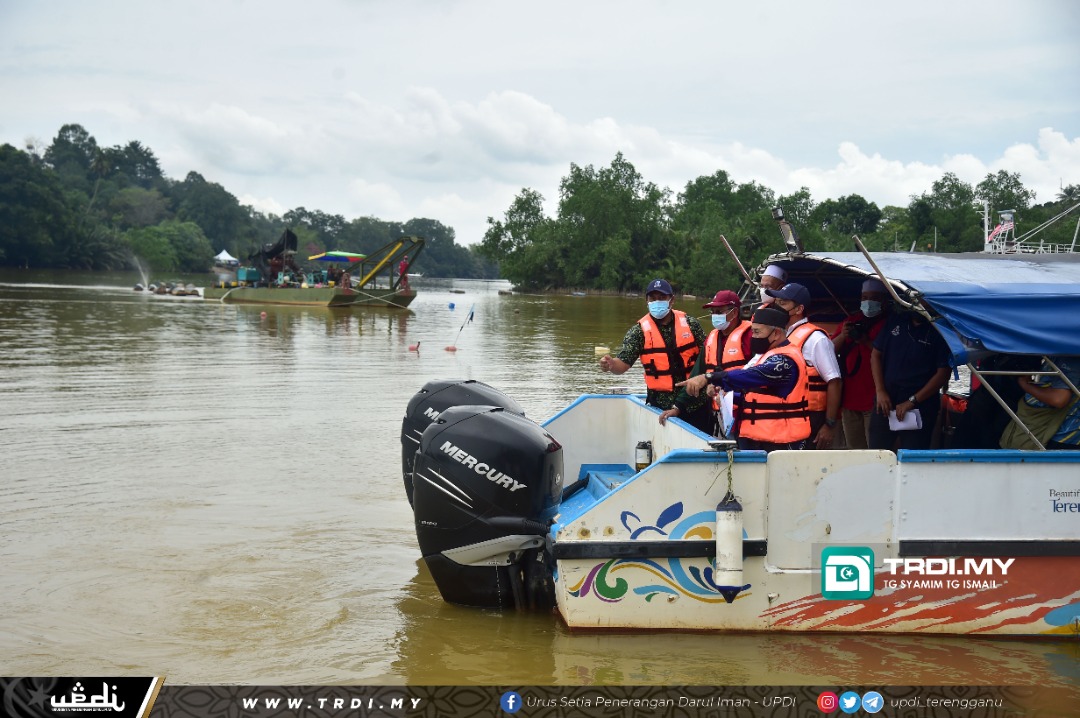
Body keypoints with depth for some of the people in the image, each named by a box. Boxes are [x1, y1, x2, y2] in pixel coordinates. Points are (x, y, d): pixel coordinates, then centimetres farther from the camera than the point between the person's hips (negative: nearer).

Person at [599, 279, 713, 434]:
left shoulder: (690, 324, 1)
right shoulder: (639, 331, -3)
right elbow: (623, 364, -12)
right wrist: (611, 365, -33)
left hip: (697, 403, 2)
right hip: (663, 406, -1)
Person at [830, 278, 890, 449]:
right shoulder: (852, 321, 17)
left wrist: (867, 342, -22)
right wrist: (842, 336, -8)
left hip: (874, 401, -6)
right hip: (849, 398, 7)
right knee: (855, 448, 14)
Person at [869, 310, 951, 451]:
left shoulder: (938, 331, -5)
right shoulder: (894, 320, 7)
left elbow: (943, 373, -8)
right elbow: (875, 354, 11)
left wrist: (912, 401, -13)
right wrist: (880, 391, -1)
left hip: (920, 406, -4)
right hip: (886, 400, 4)